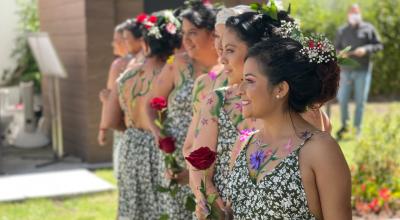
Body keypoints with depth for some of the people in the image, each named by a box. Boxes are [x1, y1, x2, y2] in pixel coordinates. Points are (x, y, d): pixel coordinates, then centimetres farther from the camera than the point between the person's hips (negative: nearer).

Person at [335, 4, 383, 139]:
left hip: (363, 71, -2)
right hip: (346, 71, 2)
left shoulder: (368, 29, 0)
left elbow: (378, 46, -2)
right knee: (342, 99, 2)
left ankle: (357, 128, 10)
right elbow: (336, 49, 7)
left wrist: (366, 49, -20)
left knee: (360, 100, -1)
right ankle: (344, 125, 22)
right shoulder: (342, 31, 6)